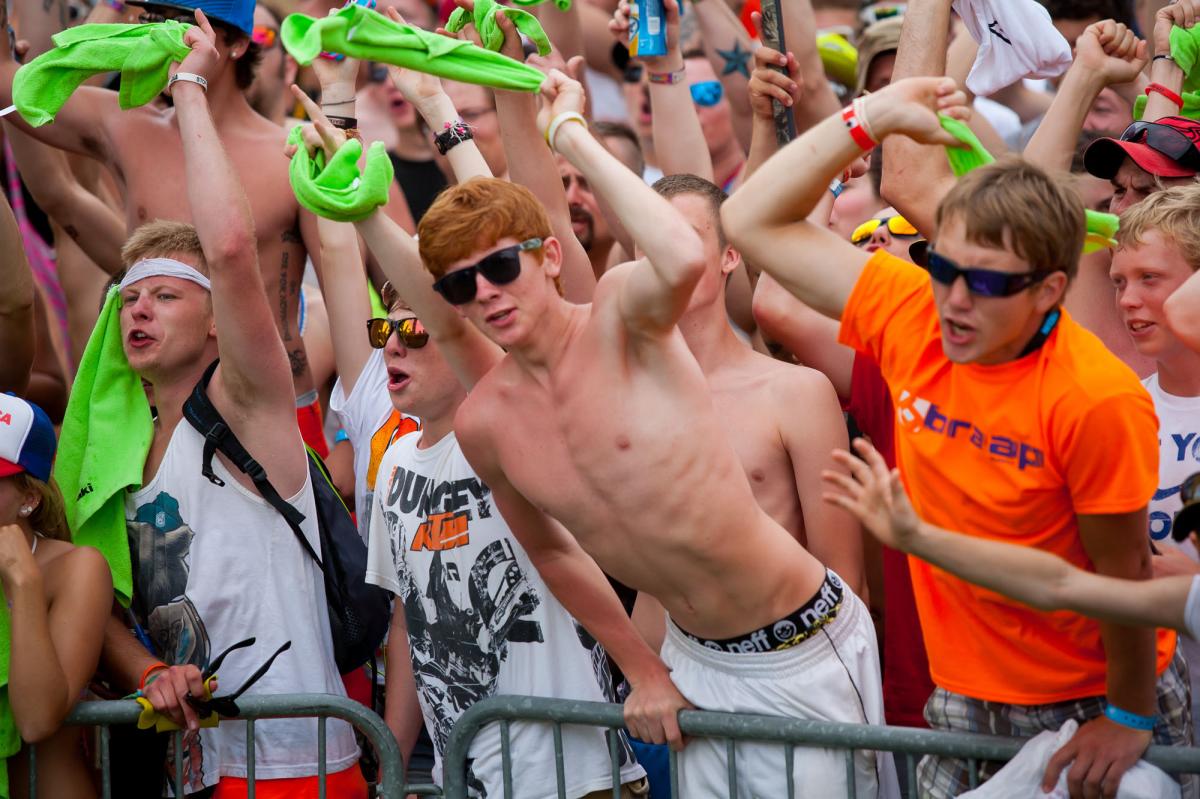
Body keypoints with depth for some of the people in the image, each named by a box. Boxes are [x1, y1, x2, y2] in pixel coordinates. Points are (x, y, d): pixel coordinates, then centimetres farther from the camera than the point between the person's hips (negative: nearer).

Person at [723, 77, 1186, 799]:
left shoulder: (1097, 402, -26)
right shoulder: (913, 317, -10)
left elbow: (1122, 571, -17)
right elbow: (754, 222, -3)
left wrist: (1130, 717, -9)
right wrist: (872, 117, -9)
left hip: (1093, 703, -5)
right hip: (966, 694, 5)